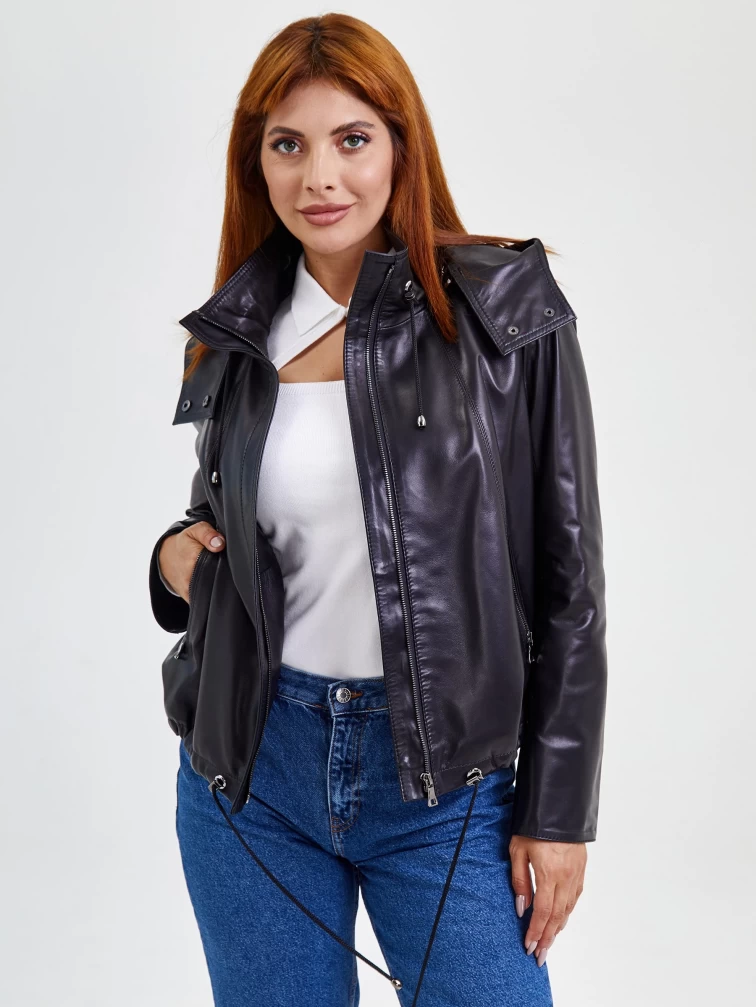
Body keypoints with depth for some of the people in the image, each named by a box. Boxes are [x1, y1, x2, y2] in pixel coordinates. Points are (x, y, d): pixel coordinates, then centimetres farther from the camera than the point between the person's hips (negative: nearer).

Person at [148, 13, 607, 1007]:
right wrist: (177, 557, -4)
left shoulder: (505, 313, -8)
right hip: (253, 766, 3)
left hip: (443, 778, -3)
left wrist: (558, 808, -6)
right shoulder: (236, 335, 3)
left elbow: (568, 574, -6)